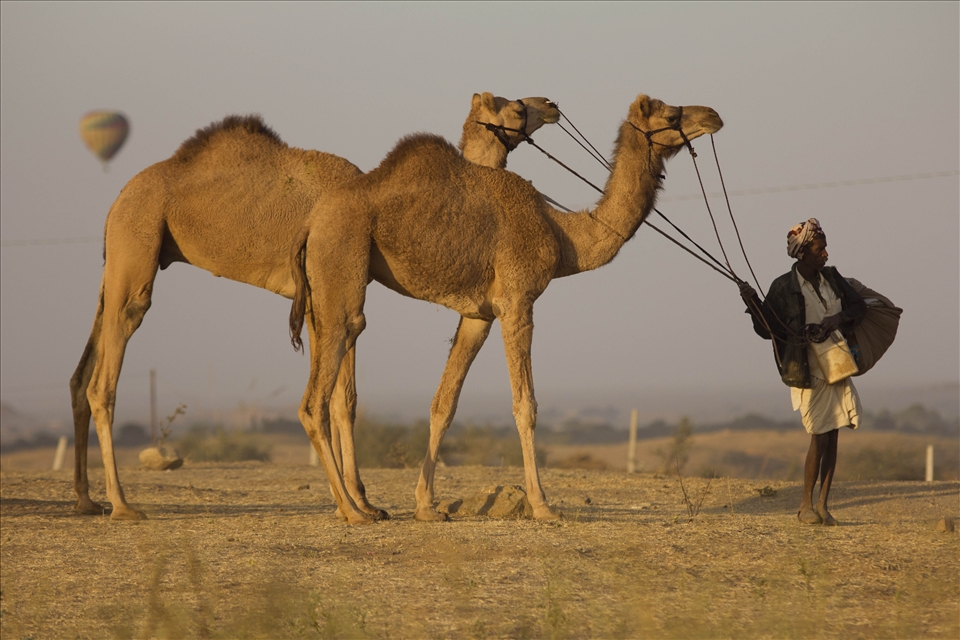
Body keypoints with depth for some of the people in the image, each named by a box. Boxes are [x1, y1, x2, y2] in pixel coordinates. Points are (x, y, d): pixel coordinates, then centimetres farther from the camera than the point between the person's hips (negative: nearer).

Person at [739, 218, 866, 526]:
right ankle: (806, 505, 5)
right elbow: (767, 329, -8)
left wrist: (840, 319, -10)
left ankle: (823, 505, 10)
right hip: (808, 371, -5)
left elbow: (859, 305, 10)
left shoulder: (831, 277, 7)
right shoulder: (784, 288, -8)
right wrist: (752, 303, -24)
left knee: (832, 436, 4)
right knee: (819, 436, -8)